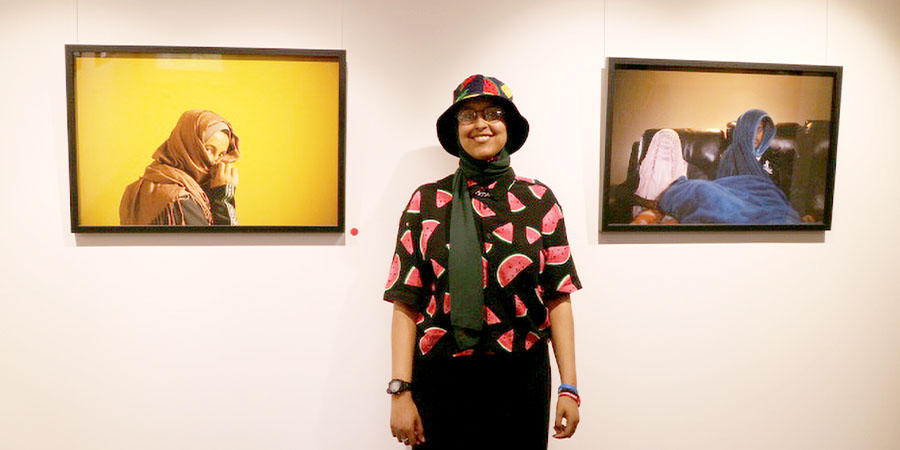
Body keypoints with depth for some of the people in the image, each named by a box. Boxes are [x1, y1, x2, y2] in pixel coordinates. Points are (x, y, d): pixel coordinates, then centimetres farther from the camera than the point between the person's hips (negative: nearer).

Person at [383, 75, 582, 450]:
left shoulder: (539, 200, 2)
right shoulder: (427, 201, 0)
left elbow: (558, 298, 0)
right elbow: (406, 304, -4)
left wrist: (569, 387, -4)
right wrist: (400, 390, -9)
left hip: (523, 379, 1)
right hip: (442, 378, 0)